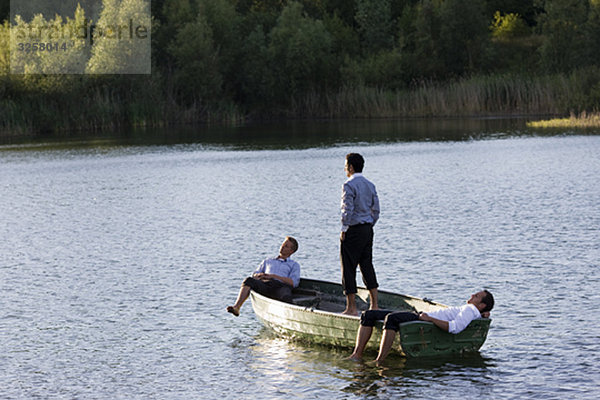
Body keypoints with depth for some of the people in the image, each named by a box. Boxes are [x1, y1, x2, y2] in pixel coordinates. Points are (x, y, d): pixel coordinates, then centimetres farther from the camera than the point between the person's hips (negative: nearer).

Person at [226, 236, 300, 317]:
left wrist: (273, 276, -3)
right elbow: (254, 275, 25)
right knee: (248, 280, -29)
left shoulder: (294, 265, 26)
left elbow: (293, 282, 7)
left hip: (281, 286, -2)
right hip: (264, 284, 2)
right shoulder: (267, 261, 37)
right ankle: (236, 307, -43)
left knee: (286, 297, -39)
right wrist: (258, 275, -1)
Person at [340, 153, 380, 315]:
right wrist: (369, 226, 17)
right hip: (368, 229, 7)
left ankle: (352, 307, 1)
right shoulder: (370, 185, 10)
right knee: (367, 265, 12)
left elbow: (347, 210, -19)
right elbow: (376, 210, 10)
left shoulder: (349, 185, -13)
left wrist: (344, 230, -11)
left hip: (353, 230, -7)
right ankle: (374, 305, 9)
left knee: (349, 268, 0)